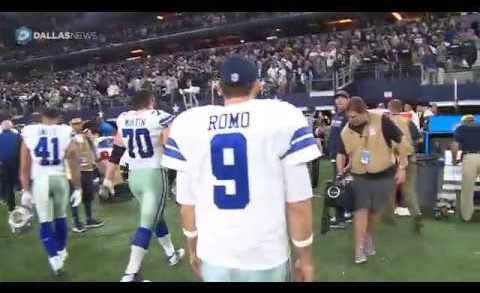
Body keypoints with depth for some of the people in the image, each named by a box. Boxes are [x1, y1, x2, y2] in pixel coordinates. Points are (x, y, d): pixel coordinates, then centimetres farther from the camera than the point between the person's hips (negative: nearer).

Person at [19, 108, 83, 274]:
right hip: (60, 179, 1)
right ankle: (61, 251, 35)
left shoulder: (29, 134, 2)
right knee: (60, 217, 20)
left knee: (45, 222, 6)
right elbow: (74, 165, 1)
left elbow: (24, 167, 2)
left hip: (39, 181, -1)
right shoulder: (66, 134, 0)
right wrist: (78, 188, 8)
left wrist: (26, 191, 9)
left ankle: (54, 258, -3)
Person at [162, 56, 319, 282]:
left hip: (213, 256, 3)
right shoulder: (283, 118, -9)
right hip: (265, 257, -2)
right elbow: (297, 203, -8)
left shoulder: (187, 123, -1)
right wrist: (304, 257, 5)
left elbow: (188, 203, 4)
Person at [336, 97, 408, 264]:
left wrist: (402, 167, -7)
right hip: (360, 177, 2)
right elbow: (341, 154, 7)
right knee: (360, 210, -4)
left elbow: (401, 142, -7)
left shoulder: (382, 122, -15)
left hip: (384, 176, -1)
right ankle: (359, 249, 2)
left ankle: (369, 237, 38)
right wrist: (340, 172, -9)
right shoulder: (345, 132, -4)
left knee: (374, 211, 12)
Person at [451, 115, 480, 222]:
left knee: (467, 190, 9)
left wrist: (454, 160, 20)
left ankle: (466, 216, 19)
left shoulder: (460, 128, 15)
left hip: (469, 158, -2)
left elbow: (455, 146, 5)